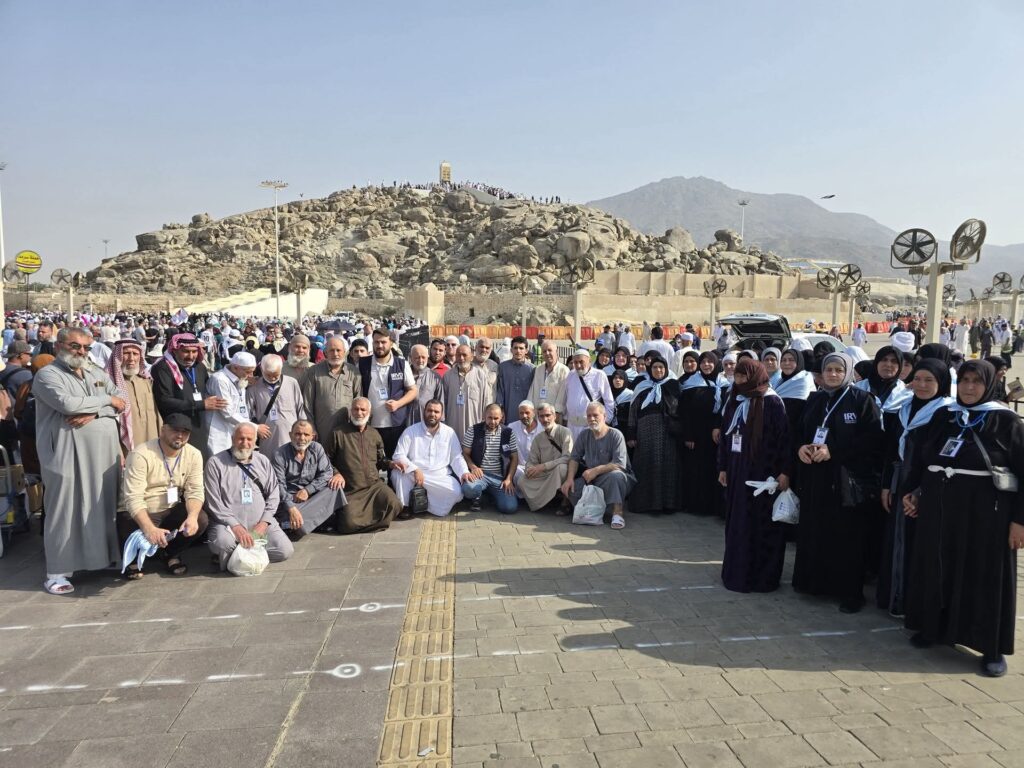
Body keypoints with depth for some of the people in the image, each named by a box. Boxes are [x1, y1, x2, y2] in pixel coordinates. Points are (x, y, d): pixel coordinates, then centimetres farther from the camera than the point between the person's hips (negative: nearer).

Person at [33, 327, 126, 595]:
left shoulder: (97, 373, 15)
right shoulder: (47, 375, -3)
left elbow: (120, 403, 5)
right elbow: (67, 403, -20)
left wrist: (93, 413, -12)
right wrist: (106, 400, -8)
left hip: (104, 452, 6)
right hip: (67, 453, -5)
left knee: (105, 507, 12)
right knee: (64, 512, -1)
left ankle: (106, 557, 24)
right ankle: (57, 572, 7)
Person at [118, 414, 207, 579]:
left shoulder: (194, 455, -5)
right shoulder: (140, 455, -20)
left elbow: (195, 491, -10)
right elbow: (133, 498, -28)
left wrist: (192, 516, -33)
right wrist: (150, 529, -44)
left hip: (171, 511, 4)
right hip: (137, 514, -4)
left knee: (200, 520, -22)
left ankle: (171, 555, 9)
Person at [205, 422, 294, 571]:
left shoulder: (263, 461, 13)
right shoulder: (215, 463, -1)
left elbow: (273, 494, 10)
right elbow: (214, 503, -7)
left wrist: (264, 522, -5)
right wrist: (235, 526, -17)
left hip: (260, 522, 4)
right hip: (228, 523, -4)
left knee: (285, 550, -14)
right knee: (224, 544, -36)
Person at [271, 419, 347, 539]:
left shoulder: (317, 449, 2)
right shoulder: (279, 455, -10)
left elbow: (327, 473, -5)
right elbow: (279, 485, -18)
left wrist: (307, 490, -17)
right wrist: (291, 508, -31)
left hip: (312, 496, 6)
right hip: (288, 500, -6)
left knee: (335, 486, -21)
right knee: (299, 527, -35)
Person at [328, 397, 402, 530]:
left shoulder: (374, 434, 13)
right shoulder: (339, 433, -1)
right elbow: (329, 461, 4)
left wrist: (390, 464, 2)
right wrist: (336, 473, -14)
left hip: (375, 484, 4)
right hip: (350, 490, -4)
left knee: (393, 504, -24)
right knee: (350, 523, -26)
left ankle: (364, 522, 4)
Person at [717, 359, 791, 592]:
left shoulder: (772, 402, -9)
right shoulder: (734, 402, 11)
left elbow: (784, 436, -12)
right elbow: (725, 435, 15)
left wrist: (784, 471, -16)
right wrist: (723, 467, 14)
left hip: (763, 472, -6)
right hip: (737, 471, 6)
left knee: (762, 523, 1)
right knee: (737, 522, 10)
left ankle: (763, 577, 12)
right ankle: (737, 571, 21)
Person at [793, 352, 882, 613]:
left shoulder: (862, 399, -4)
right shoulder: (814, 400, 13)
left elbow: (872, 437, -12)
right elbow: (800, 432, 17)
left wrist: (833, 450, -18)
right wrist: (801, 447, -5)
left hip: (847, 478, -5)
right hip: (814, 476, 5)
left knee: (845, 537, 0)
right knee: (813, 531, 8)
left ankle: (850, 592, 12)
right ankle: (813, 580, 24)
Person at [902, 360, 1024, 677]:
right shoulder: (943, 417, 8)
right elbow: (921, 458, 13)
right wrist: (911, 491, 5)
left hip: (985, 511, -4)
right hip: (938, 507, 5)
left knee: (985, 578, 3)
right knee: (936, 570, 12)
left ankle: (993, 648, 14)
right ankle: (933, 627, 27)